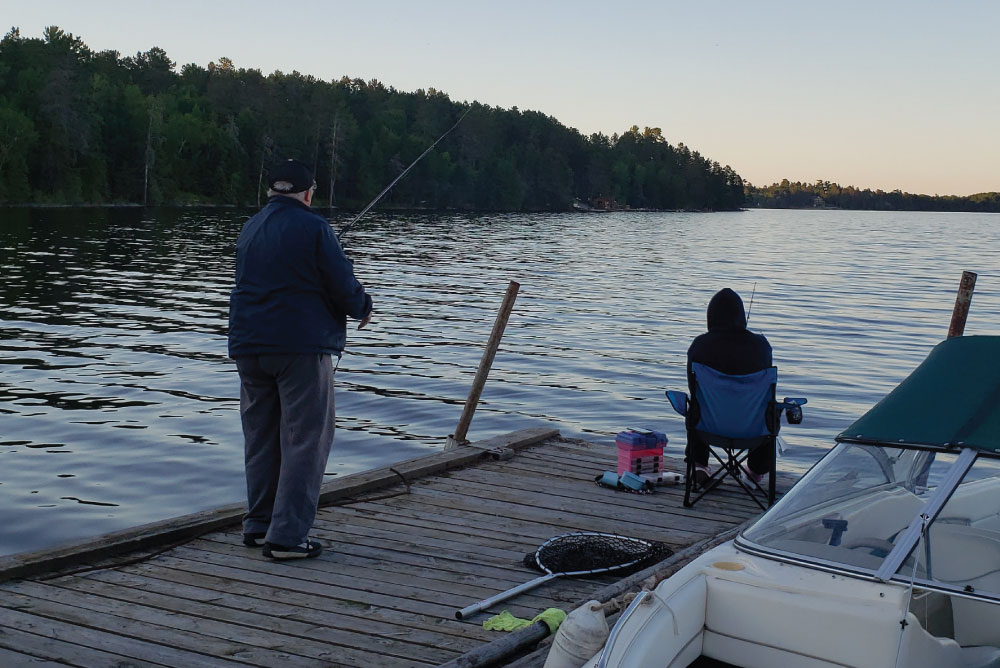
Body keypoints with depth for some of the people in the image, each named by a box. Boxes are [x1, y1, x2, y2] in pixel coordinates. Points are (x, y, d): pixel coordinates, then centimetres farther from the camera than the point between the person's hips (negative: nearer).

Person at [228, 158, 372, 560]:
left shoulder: (250, 229, 13)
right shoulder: (313, 227, -9)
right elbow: (342, 284, -11)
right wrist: (362, 308, 10)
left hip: (250, 345, 7)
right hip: (301, 346, -7)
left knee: (260, 437, 15)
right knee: (305, 440, -3)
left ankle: (258, 525, 22)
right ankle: (287, 536, -6)